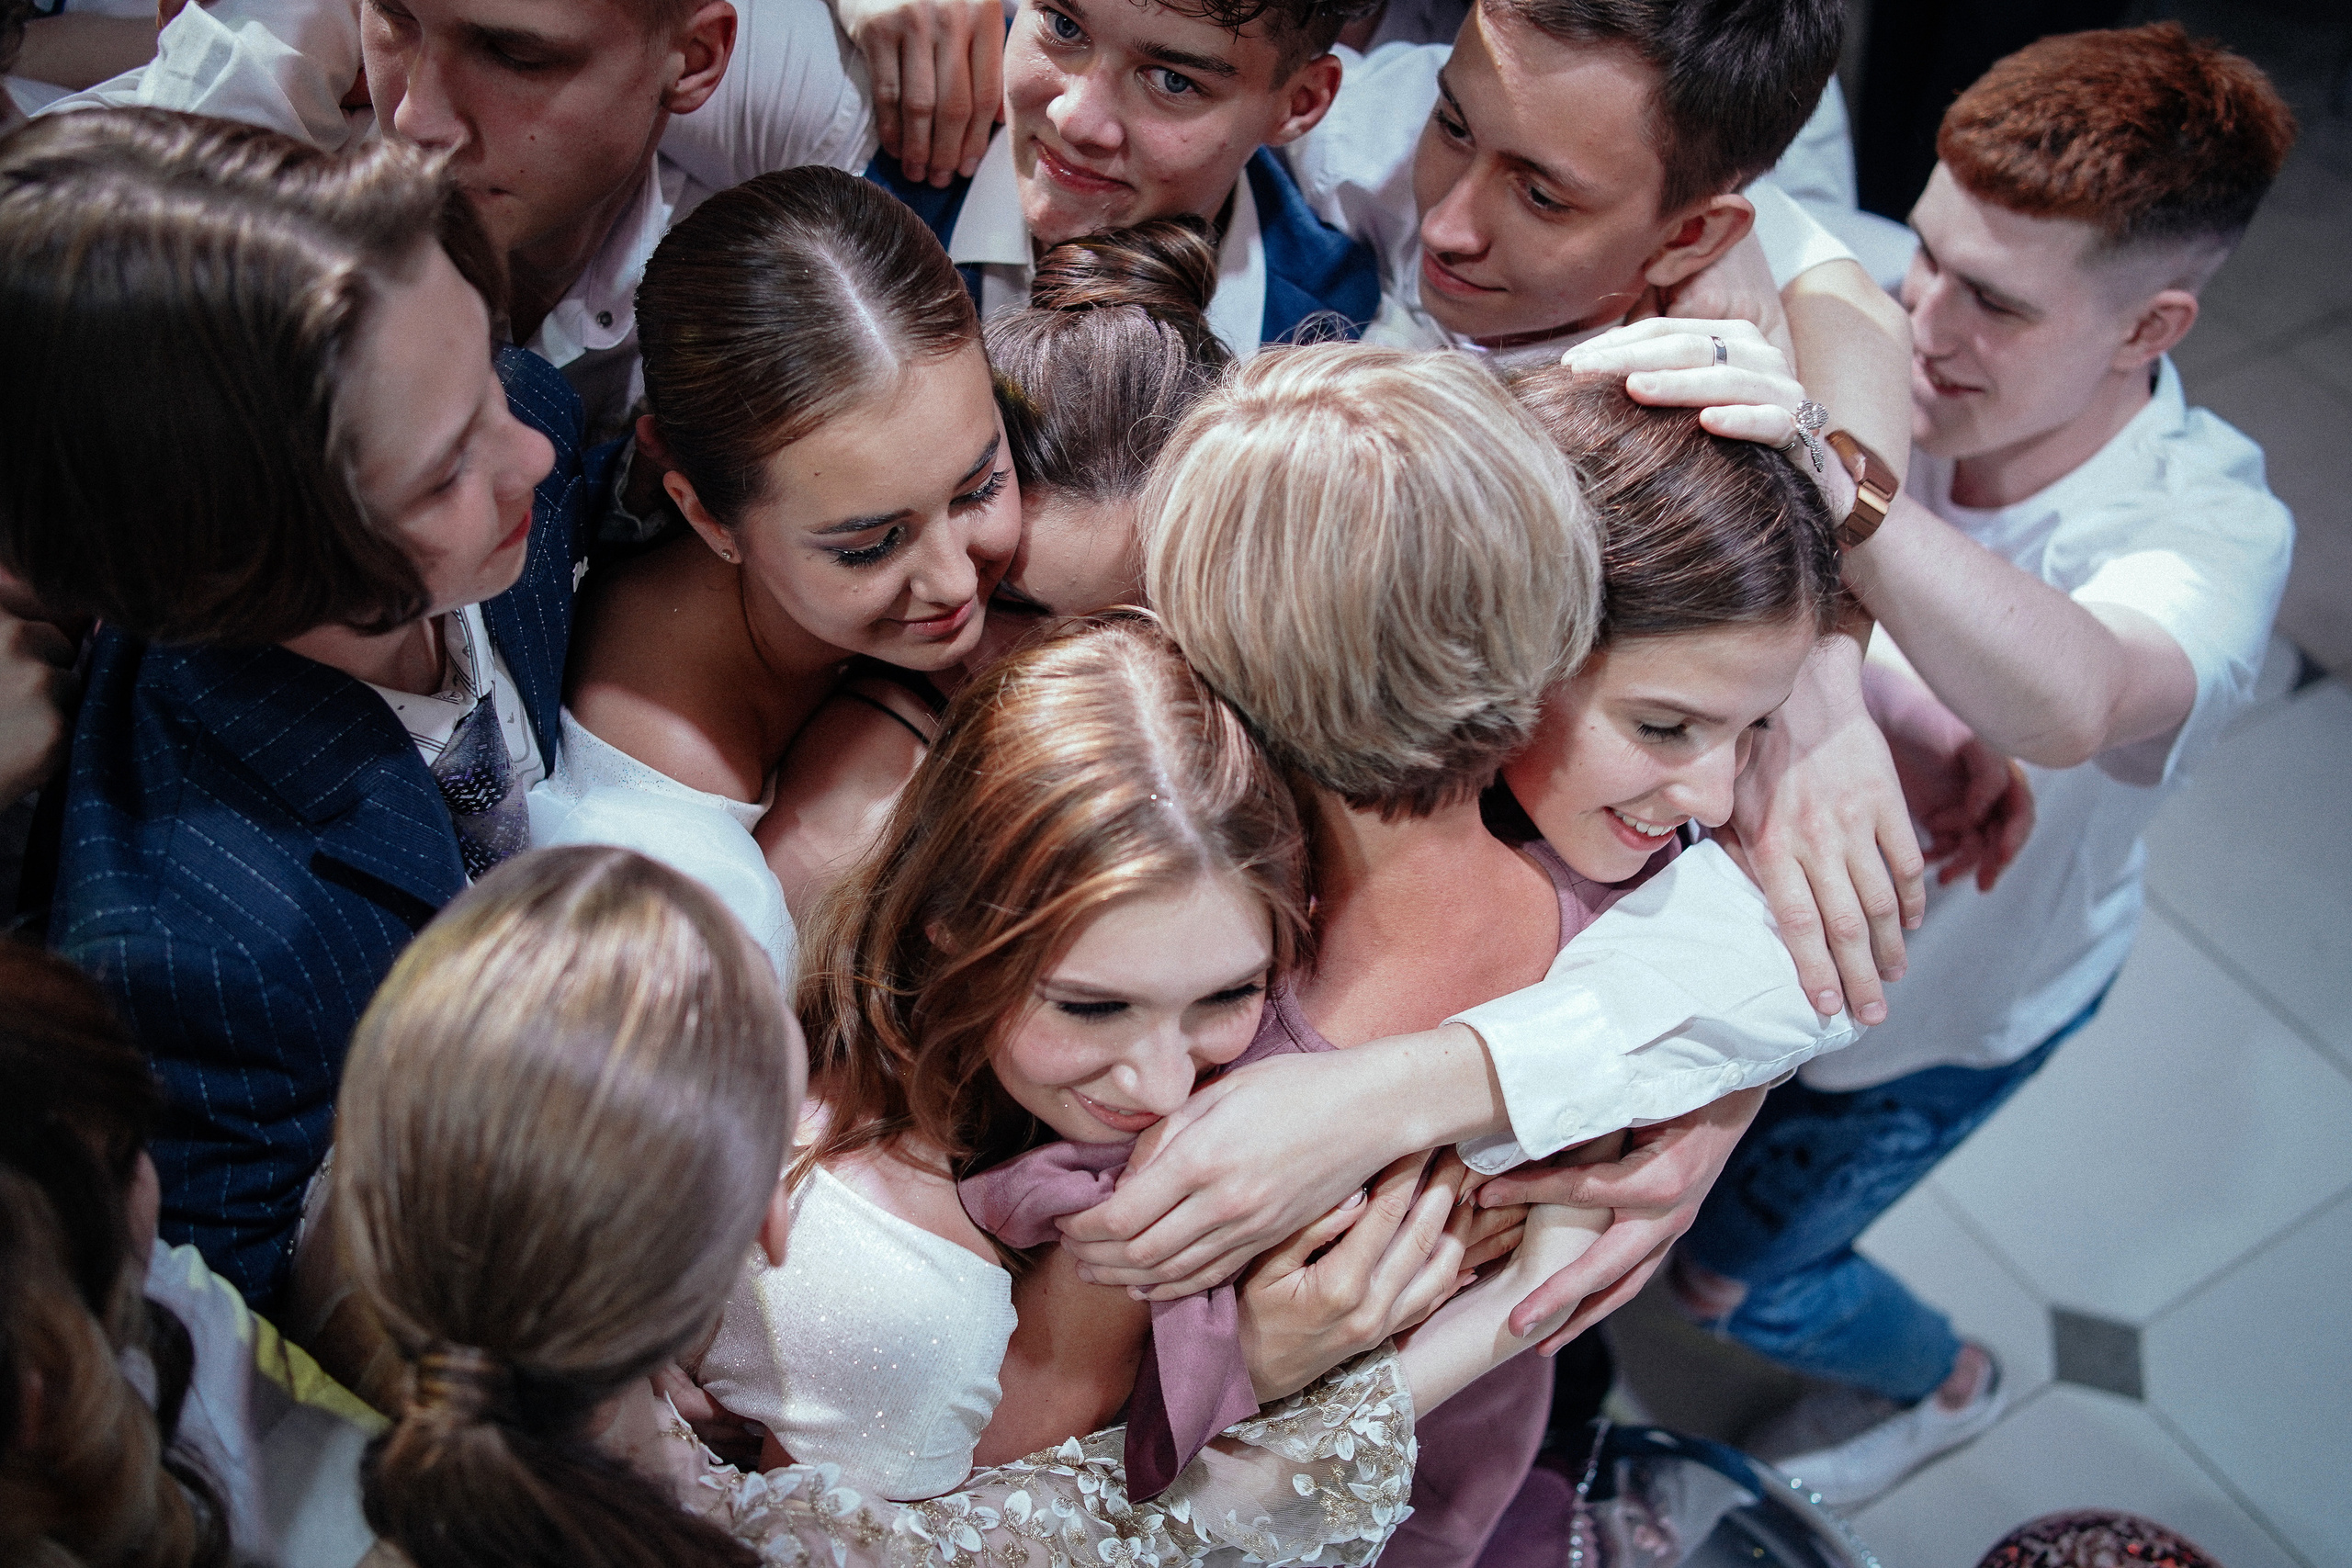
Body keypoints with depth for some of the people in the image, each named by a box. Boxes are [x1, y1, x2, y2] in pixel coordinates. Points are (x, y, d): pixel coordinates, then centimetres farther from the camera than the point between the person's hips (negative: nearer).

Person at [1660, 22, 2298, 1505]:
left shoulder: (2208, 530, -36)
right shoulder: (1900, 376, -26)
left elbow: (2071, 703, -58)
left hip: (1955, 997, -3)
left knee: (1736, 1273, 17)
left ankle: (1948, 1381, 50)